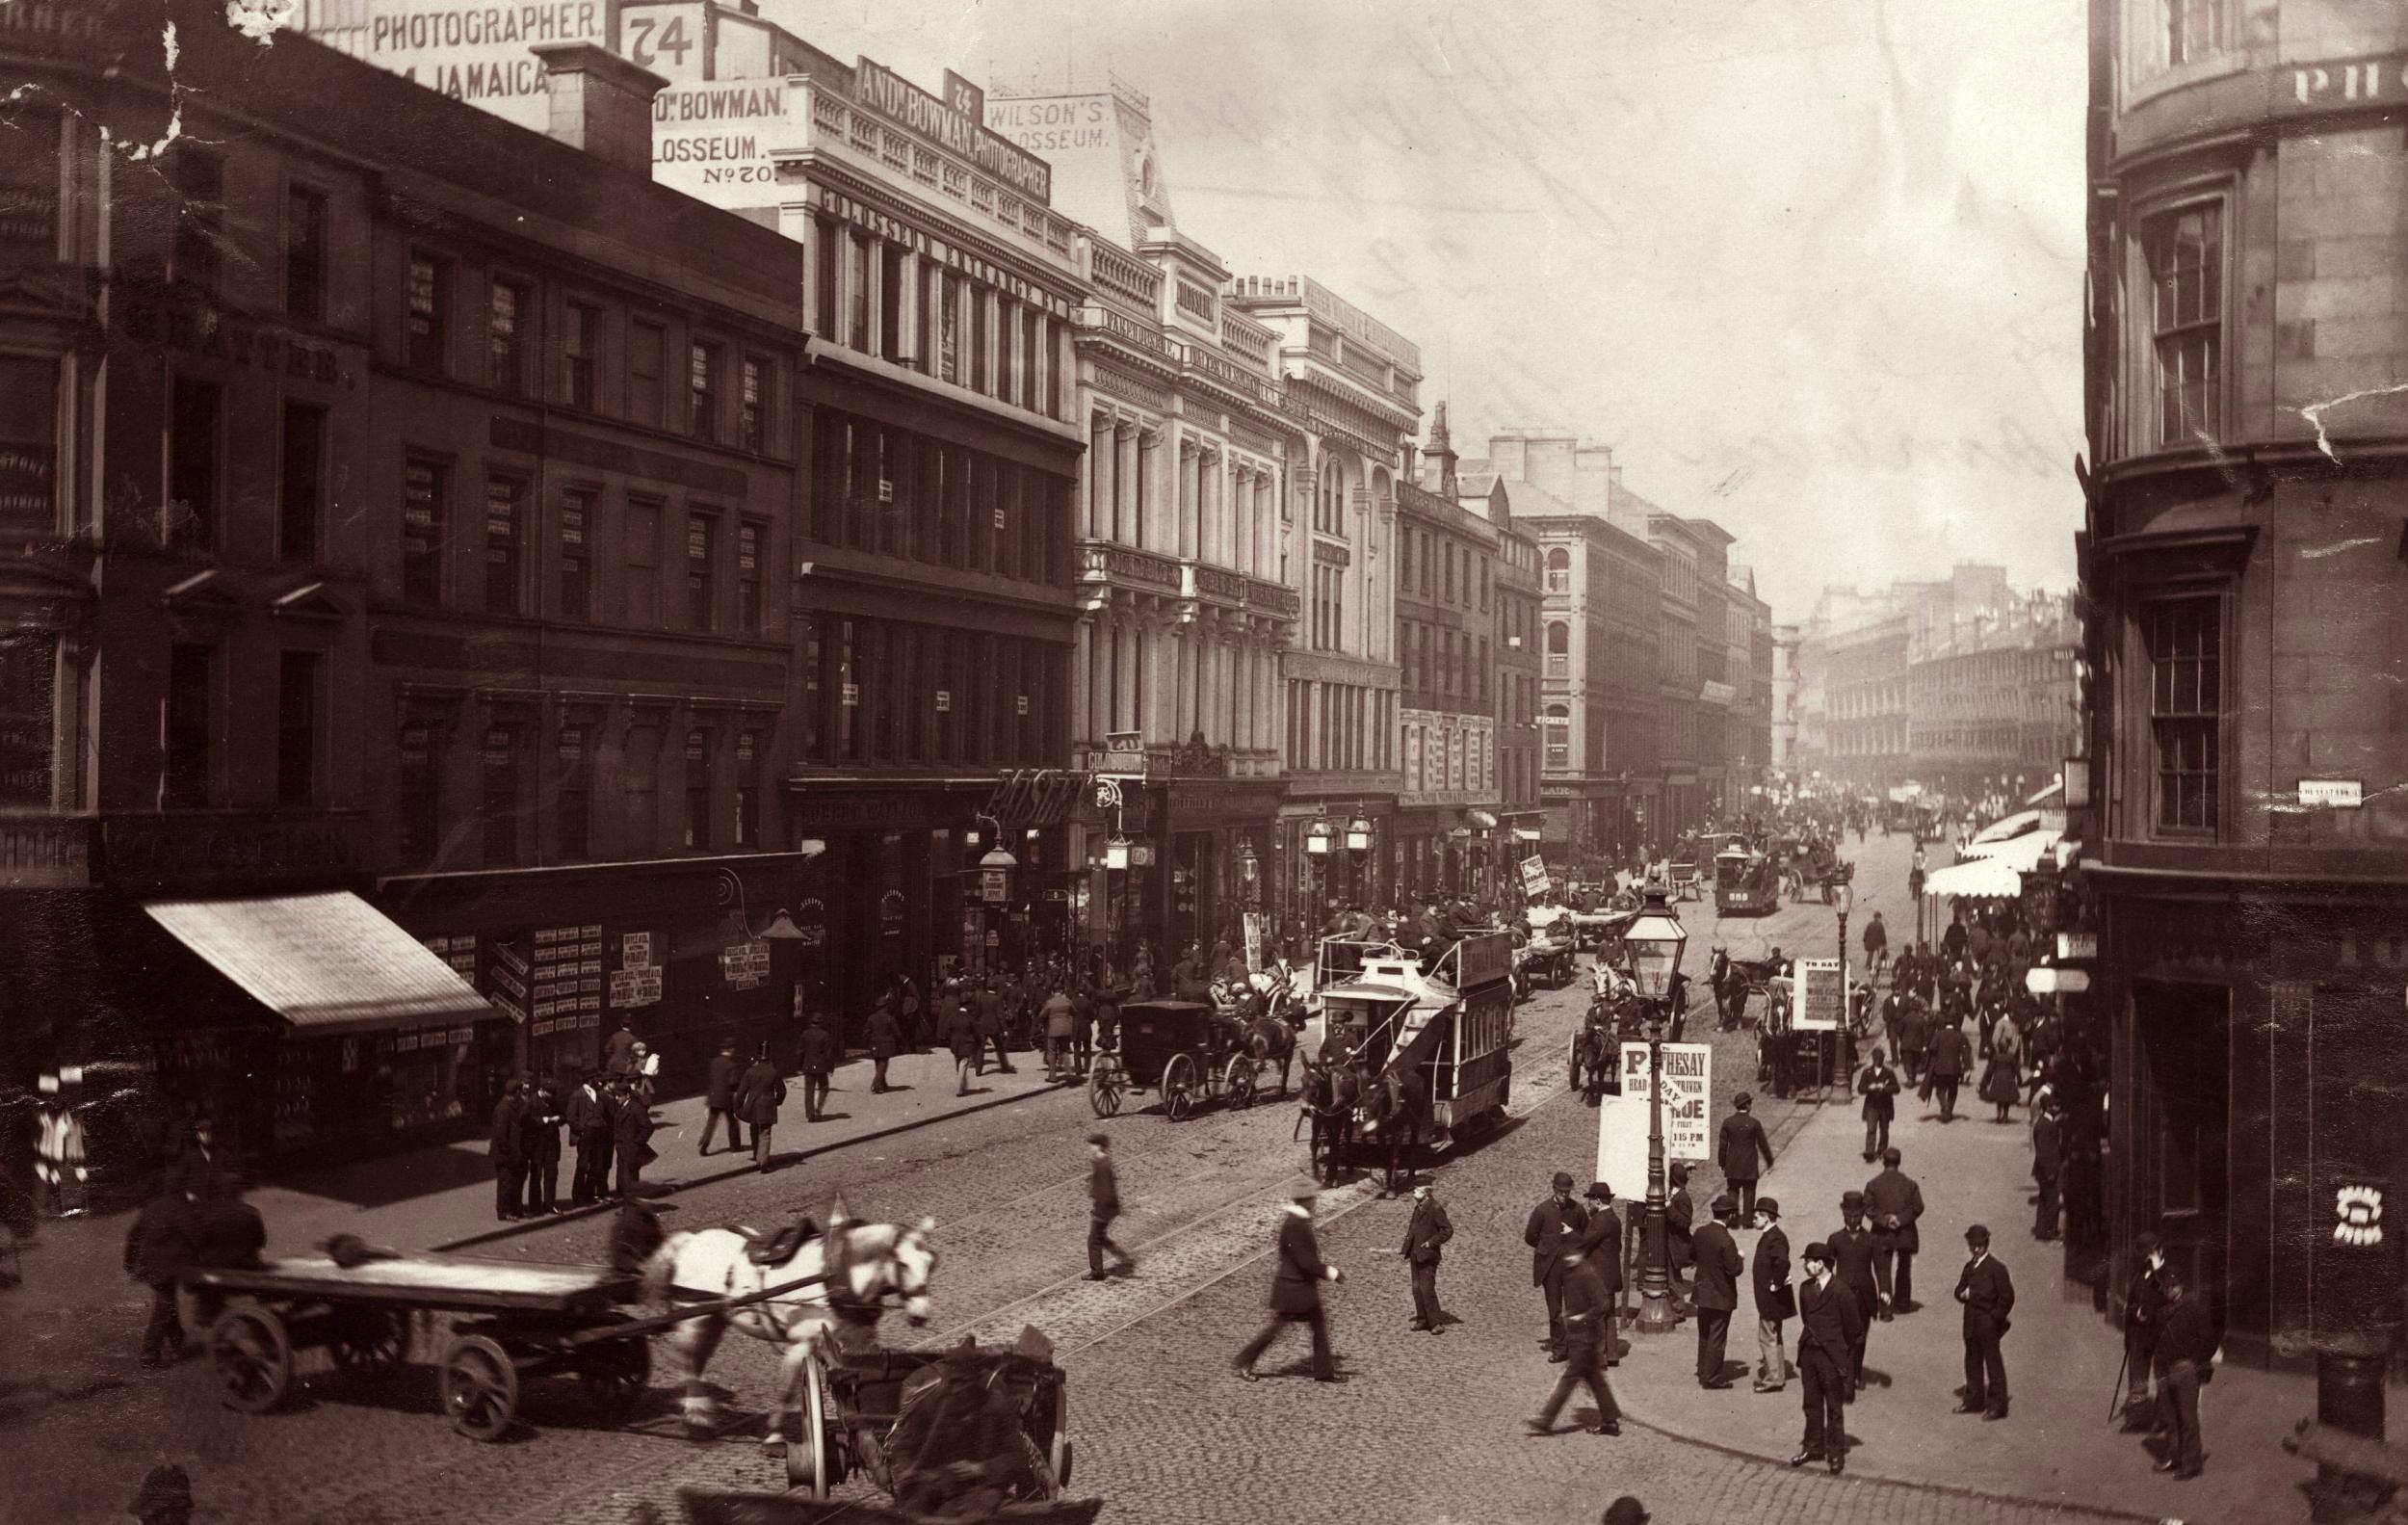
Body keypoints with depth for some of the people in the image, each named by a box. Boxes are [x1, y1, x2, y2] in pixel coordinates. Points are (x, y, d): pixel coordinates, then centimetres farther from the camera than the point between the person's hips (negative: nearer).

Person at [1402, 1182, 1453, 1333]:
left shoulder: (1435, 1209, -12)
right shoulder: (1418, 1208, 14)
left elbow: (1448, 1230, -15)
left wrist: (1431, 1242, -18)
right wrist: (1406, 1250, 17)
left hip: (1427, 1255, -9)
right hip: (1415, 1255, 9)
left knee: (1427, 1289, -12)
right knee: (1417, 1289, 10)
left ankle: (1434, 1323, -7)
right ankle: (1422, 1319, 18)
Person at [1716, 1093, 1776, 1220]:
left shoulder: (1727, 1122, -4)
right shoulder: (1754, 1123, -11)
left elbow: (1722, 1145, -1)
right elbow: (1763, 1144, -4)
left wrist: (1722, 1164, 8)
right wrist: (1769, 1162, 9)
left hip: (1732, 1166, 2)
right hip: (1749, 1166, -2)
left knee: (1733, 1192, 11)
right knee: (1749, 1192, 7)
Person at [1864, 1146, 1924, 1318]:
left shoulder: (1873, 1185, -6)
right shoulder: (1909, 1184, -3)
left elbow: (1869, 1208, -11)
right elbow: (1917, 1207, -8)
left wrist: (1885, 1220, -12)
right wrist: (1901, 1219, -10)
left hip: (1882, 1234, -2)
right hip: (1905, 1233, 2)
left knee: (1883, 1271, 2)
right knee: (1903, 1269, 19)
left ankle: (1886, 1308, -11)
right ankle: (1902, 1304, 31)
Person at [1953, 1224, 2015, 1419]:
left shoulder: (1996, 1269, -11)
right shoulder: (1969, 1267, 12)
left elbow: (2007, 1297, -12)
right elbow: (1959, 1290, 17)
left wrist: (1995, 1317, -12)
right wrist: (1963, 1294, -6)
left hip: (1989, 1324, -7)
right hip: (1971, 1322, 7)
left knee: (1993, 1363, -1)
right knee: (1972, 1362, 14)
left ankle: (1997, 1405, 4)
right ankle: (1974, 1401, 25)